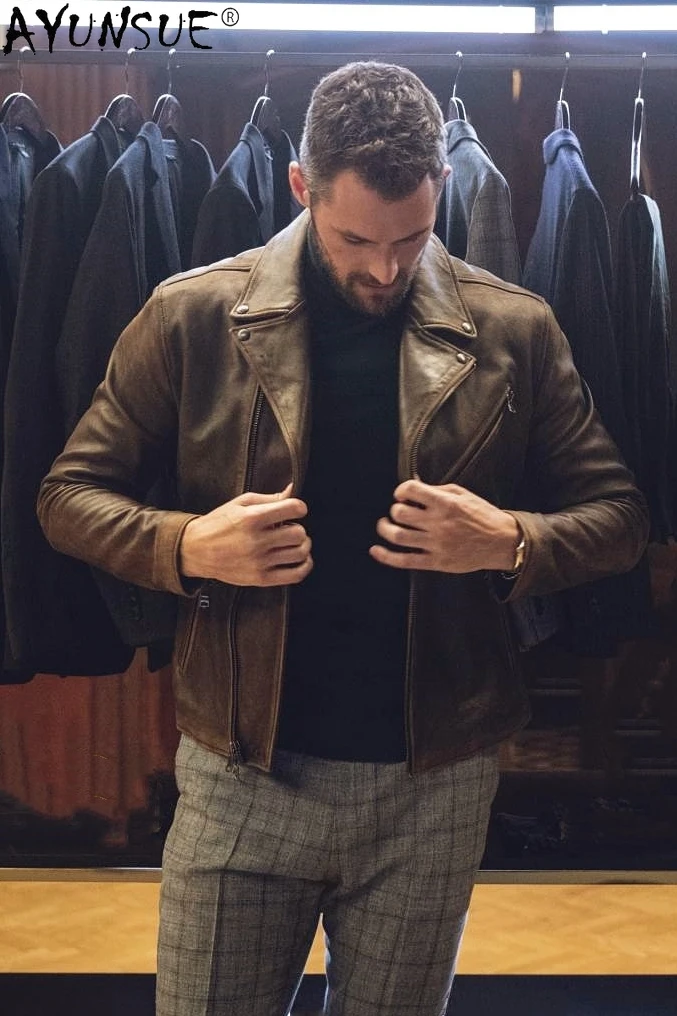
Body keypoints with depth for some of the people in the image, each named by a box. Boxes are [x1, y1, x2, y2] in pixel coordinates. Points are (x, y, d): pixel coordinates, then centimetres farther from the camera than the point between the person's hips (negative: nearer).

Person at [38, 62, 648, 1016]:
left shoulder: (515, 331, -2)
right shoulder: (193, 317, -5)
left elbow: (617, 514, 4)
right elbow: (70, 494, 2)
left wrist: (511, 543, -17)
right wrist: (184, 545, -18)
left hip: (436, 784, 1)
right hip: (241, 771, 0)